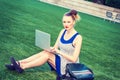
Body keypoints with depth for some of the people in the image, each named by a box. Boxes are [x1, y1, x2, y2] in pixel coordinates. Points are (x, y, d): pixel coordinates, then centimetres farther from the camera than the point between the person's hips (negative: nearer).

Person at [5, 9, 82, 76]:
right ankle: (18, 63, -15)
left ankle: (22, 66, -17)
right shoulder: (63, 32, 3)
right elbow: (55, 47, 4)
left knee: (47, 55, -21)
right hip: (60, 60, 6)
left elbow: (74, 59, -21)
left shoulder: (78, 37, -18)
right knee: (44, 52, -15)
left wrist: (59, 52, -26)